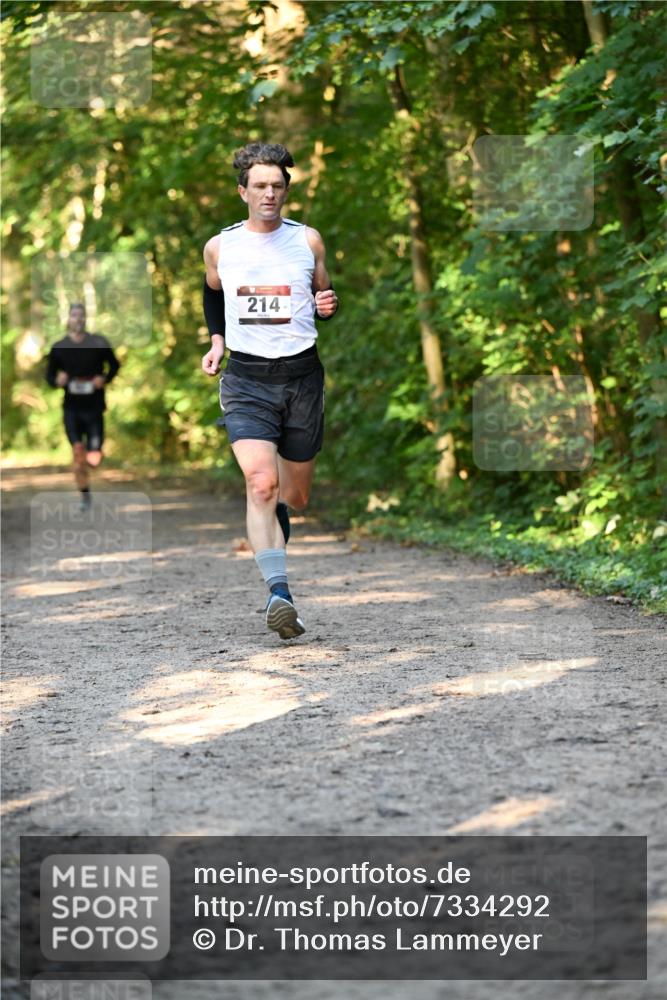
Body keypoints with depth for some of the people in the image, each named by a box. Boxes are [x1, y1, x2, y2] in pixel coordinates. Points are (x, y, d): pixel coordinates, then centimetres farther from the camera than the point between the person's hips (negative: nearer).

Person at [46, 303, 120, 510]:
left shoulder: (99, 343, -3)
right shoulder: (59, 348, 0)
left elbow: (114, 365, 10)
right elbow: (49, 375, 9)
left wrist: (105, 379, -9)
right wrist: (57, 381, -14)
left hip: (94, 406, -1)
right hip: (71, 408, 1)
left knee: (93, 458, -5)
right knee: (77, 452, -8)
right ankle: (85, 495, 5)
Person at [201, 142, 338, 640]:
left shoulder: (308, 240, 4)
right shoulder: (220, 247, 4)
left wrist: (328, 306, -6)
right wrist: (217, 341, 11)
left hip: (301, 375, 2)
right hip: (246, 379, -1)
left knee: (295, 495, 11)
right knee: (261, 483, -22)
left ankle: (276, 519, 49)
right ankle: (279, 593, -28)